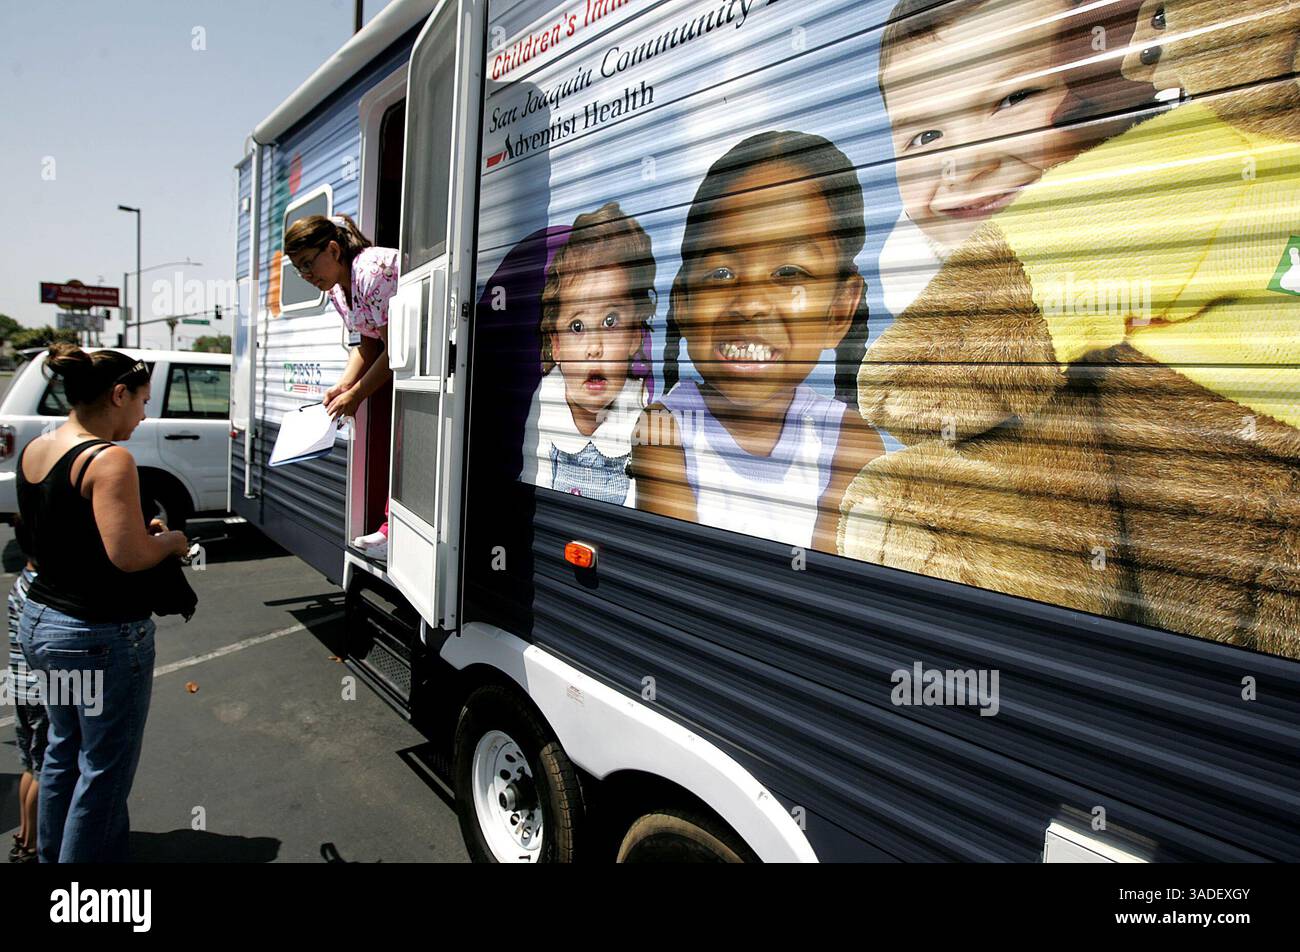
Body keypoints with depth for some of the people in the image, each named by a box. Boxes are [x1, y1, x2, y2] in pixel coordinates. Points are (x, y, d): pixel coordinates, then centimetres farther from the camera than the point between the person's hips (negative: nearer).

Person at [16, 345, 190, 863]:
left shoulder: (33, 450, 5)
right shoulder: (110, 460, -21)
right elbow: (127, 556, -27)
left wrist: (139, 529, 11)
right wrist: (169, 540, -7)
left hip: (39, 621, 9)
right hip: (101, 636, -9)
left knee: (62, 752, 25)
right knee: (103, 768, 7)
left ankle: (51, 853, 41)